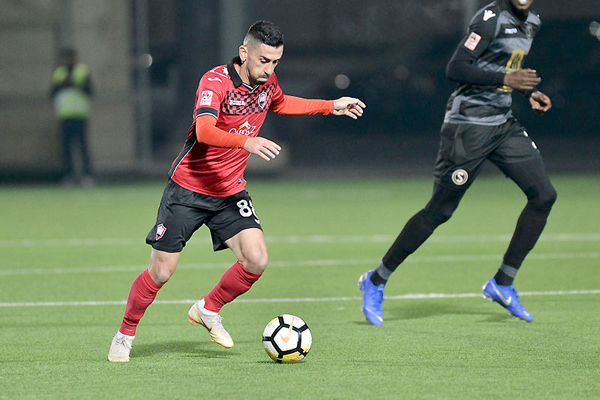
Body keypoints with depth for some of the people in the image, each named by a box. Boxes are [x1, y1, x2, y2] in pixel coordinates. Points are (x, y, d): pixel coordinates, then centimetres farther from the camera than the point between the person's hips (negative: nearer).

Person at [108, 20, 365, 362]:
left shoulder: (267, 81, 0)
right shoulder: (215, 81, -22)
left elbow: (280, 104, 26)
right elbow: (204, 131, -39)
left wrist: (331, 106, 22)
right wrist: (246, 142, -54)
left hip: (231, 192, 6)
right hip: (188, 189, -5)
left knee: (257, 260, -14)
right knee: (161, 272, -3)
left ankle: (208, 310, 11)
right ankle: (125, 334, 20)